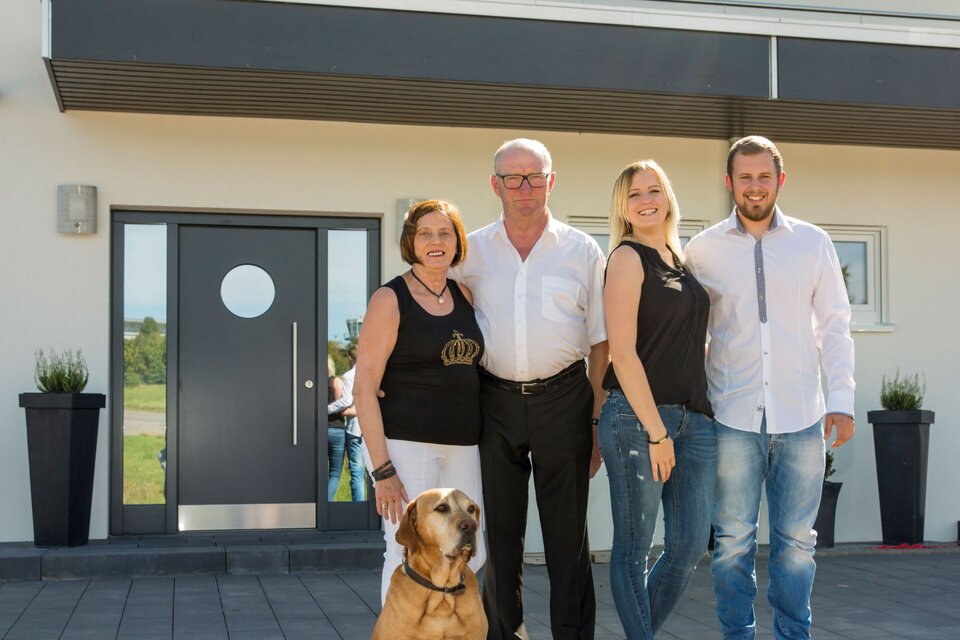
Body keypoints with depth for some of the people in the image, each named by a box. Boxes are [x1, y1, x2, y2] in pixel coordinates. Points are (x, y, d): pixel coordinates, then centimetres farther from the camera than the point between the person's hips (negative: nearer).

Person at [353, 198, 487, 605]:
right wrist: (381, 469, -16)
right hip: (406, 444, -6)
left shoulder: (464, 295, 12)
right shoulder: (390, 299, -5)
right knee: (409, 559, -5)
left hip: (462, 445, 6)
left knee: (470, 557, 8)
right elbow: (364, 388, -10)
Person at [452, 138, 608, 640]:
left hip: (562, 397, -1)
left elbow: (600, 344, 4)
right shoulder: (472, 251, 6)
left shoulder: (582, 251, 3)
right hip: (495, 402, 2)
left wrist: (598, 420, -1)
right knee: (500, 532, 10)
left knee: (567, 536, 3)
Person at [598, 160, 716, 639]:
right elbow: (623, 353, -13)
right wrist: (656, 431, -15)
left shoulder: (680, 260, 16)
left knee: (690, 546, 8)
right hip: (636, 417, -7)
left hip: (694, 418, 7)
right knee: (634, 547, 2)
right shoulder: (628, 258, -5)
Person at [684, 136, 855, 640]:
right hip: (733, 416, 0)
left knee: (796, 540, 6)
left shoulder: (813, 243, 7)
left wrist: (841, 399, 1)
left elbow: (834, 326, 8)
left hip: (801, 415, 1)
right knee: (733, 539, 4)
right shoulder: (703, 249, 5)